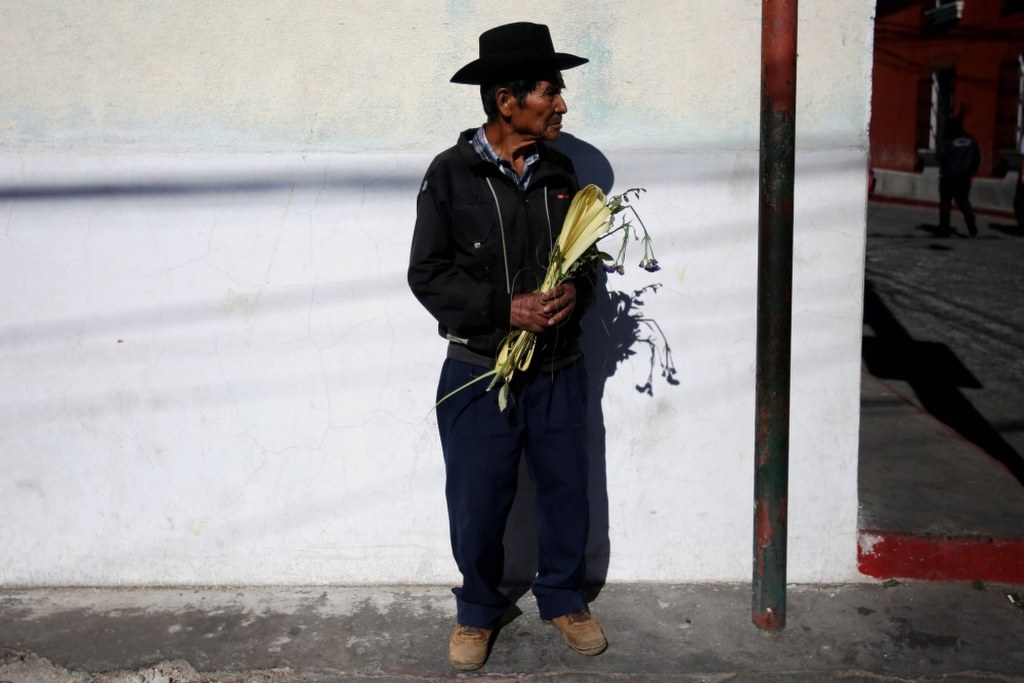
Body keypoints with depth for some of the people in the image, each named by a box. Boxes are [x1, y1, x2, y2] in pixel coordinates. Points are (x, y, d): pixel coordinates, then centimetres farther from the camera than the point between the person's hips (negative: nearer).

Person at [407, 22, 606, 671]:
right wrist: (505, 308, -20)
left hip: (559, 369, 4)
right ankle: (479, 609, 33)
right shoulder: (452, 174, -9)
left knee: (568, 491, 14)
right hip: (480, 371, -3)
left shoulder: (560, 171, 3)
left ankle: (563, 597, 38)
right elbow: (428, 274, -9)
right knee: (478, 503, 8)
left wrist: (577, 292, -11)